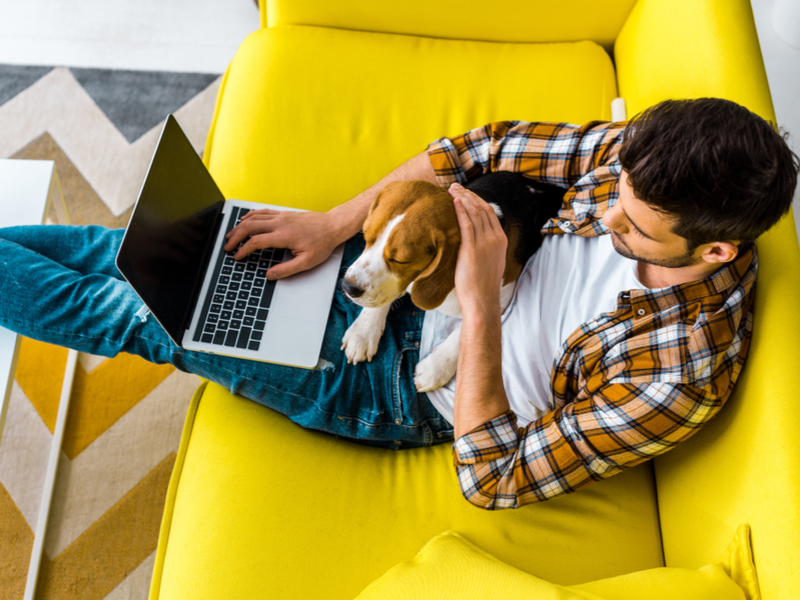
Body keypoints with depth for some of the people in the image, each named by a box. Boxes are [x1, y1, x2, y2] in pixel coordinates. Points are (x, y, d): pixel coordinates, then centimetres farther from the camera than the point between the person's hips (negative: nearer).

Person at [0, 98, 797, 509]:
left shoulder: (682, 376, -28)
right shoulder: (640, 157, -12)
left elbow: (492, 479, -22)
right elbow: (485, 149, -4)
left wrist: (479, 308, -32)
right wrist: (332, 225, -10)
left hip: (413, 392, -4)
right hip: (417, 279, 5)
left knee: (150, 313, -5)